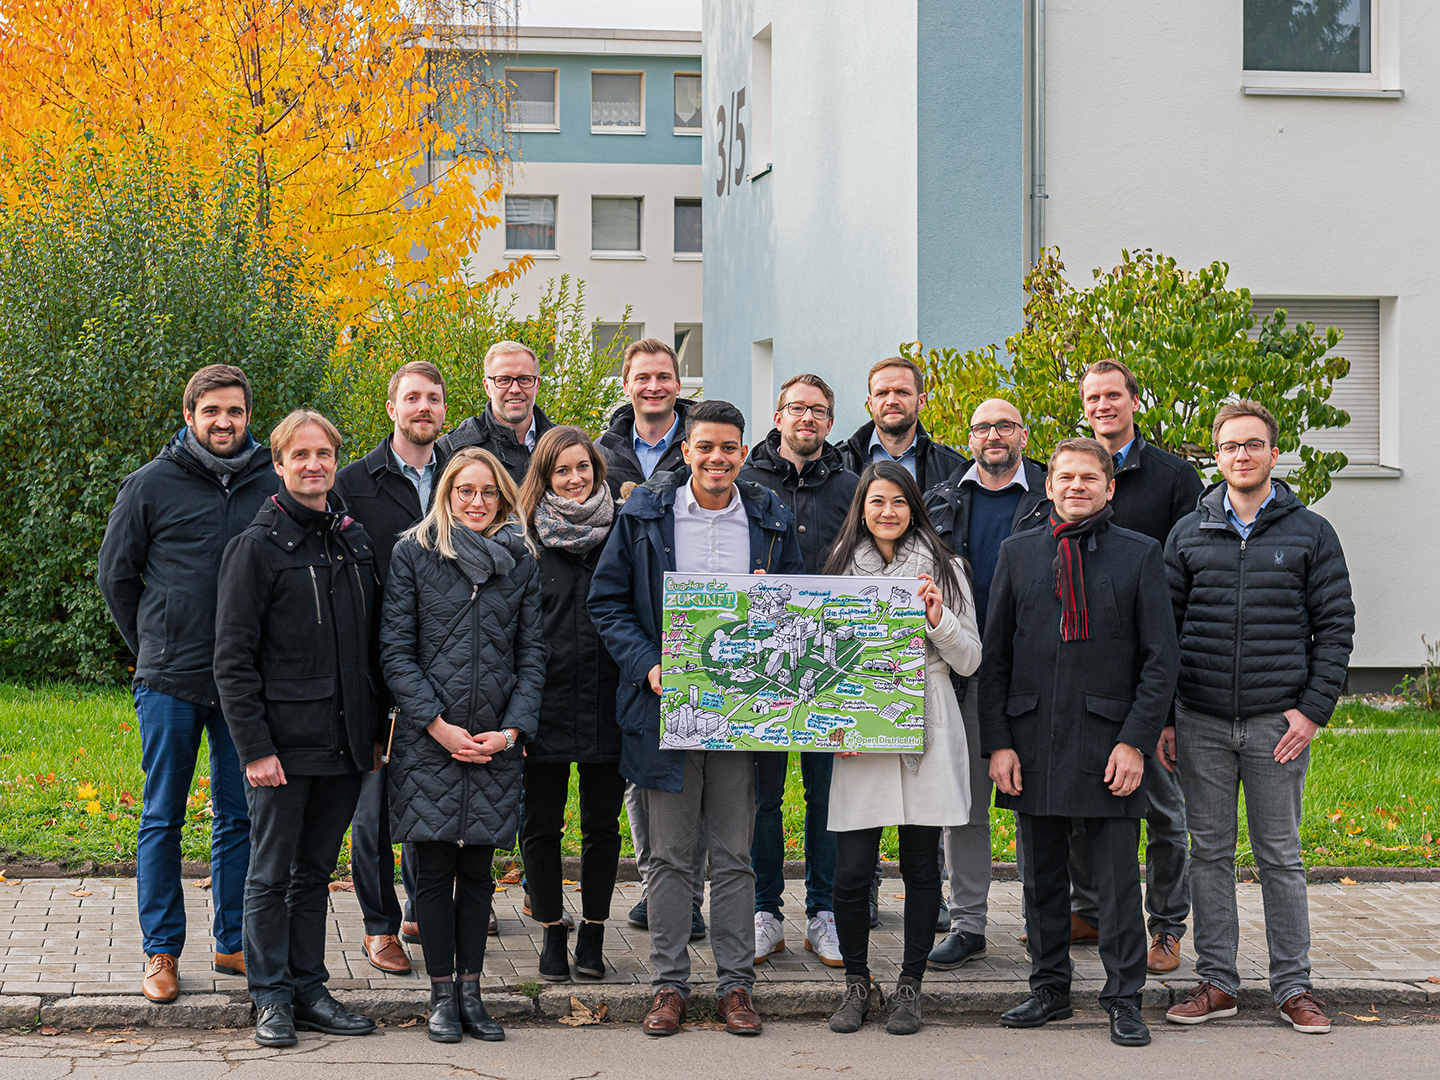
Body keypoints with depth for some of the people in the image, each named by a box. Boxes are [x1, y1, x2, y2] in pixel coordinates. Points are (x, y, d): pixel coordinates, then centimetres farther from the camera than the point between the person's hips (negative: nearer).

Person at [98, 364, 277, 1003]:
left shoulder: (273, 487, 4)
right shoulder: (152, 484, -1)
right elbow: (115, 574, 7)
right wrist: (153, 650, 7)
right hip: (169, 684, -2)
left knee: (239, 816, 9)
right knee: (162, 819, 4)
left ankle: (233, 942, 19)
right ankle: (161, 950, 12)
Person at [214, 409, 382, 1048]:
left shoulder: (355, 541, 11)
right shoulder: (258, 547, -6)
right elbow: (233, 659, -9)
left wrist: (374, 731, 11)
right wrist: (254, 747, -14)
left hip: (345, 744, 5)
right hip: (284, 744, -5)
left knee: (316, 872, 13)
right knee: (272, 875, 3)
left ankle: (309, 989, 20)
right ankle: (272, 998, 12)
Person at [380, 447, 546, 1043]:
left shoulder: (520, 562, 8)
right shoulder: (413, 554, 1)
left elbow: (532, 652, 7)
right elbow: (396, 648, -3)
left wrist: (512, 729, -6)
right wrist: (438, 725, -11)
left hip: (495, 741, 2)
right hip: (428, 740, -2)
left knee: (478, 868, 7)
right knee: (434, 868, 1)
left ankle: (470, 990, 14)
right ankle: (441, 993, 10)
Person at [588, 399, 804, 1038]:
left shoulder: (769, 519, 6)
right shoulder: (645, 515, 2)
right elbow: (607, 602, 3)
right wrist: (647, 665, -10)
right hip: (666, 704, -1)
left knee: (734, 856, 7)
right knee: (670, 856, 4)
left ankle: (735, 984, 14)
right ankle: (669, 984, 12)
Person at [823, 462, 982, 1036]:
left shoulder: (944, 569, 6)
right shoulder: (842, 568, 10)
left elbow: (968, 661, 7)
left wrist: (939, 621, -11)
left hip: (927, 735, -1)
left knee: (921, 865, 3)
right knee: (851, 871, -4)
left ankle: (909, 987, 15)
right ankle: (857, 983, 15)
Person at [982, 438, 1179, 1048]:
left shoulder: (1139, 555, 3)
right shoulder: (1018, 553, 9)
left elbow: (1161, 657, 0)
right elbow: (993, 656, 9)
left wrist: (1135, 741, -9)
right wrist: (997, 743, 1)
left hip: (1109, 741, -2)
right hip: (1033, 743, 2)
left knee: (1117, 879, 1)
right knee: (1041, 877, 10)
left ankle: (1124, 1001, 10)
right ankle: (1049, 990, 23)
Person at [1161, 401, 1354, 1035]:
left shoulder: (1310, 533, 3)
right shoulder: (1188, 534, 8)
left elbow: (1335, 625, 2)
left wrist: (1313, 709, -7)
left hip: (1279, 722, -2)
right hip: (1201, 723, 2)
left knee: (1280, 857, 5)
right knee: (1210, 853, 7)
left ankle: (1293, 986, 12)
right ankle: (1217, 982, 14)